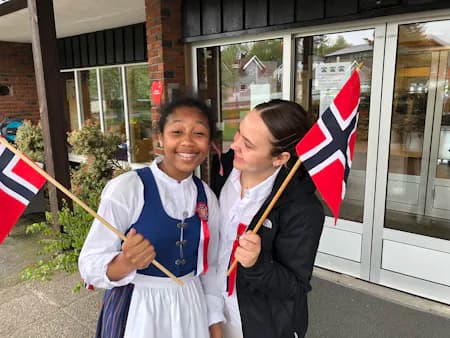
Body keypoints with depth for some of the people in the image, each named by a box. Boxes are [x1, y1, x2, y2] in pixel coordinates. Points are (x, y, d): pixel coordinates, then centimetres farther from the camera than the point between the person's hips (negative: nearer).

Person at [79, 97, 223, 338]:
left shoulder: (206, 196, -4)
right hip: (137, 310, -3)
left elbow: (209, 266, 6)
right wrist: (125, 263, -35)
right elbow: (89, 265, -17)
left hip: (190, 308, 4)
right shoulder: (126, 188, -18)